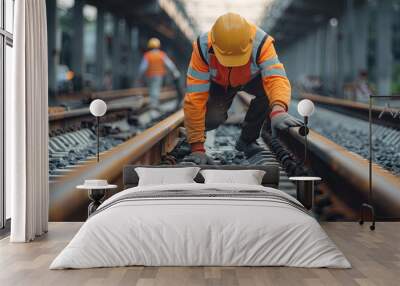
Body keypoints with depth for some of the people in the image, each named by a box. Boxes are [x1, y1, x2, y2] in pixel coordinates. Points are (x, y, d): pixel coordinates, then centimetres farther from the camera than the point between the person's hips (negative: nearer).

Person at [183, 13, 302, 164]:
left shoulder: (261, 42, -40)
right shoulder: (203, 47, -39)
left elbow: (275, 77, -52)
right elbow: (195, 98, -39)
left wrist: (278, 110, -75)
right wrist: (197, 148, -43)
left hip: (251, 78, 1)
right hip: (218, 83, -1)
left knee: (268, 91, -30)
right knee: (212, 119, -24)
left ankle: (247, 140, -5)